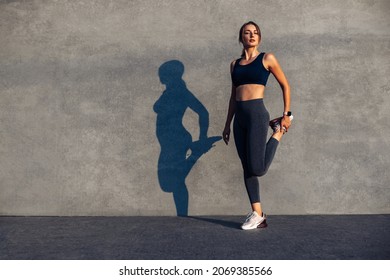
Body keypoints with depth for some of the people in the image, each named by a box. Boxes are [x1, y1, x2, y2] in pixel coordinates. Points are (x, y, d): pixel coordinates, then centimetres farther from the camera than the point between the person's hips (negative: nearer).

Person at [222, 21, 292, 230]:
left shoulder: (267, 59, 3)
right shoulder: (235, 64, 15)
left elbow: (285, 85, 7)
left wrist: (286, 114, 4)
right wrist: (228, 124, 17)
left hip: (257, 114, -5)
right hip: (240, 118, 5)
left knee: (257, 169, -10)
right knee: (247, 168, 5)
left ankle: (279, 131, 15)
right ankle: (257, 215, 12)